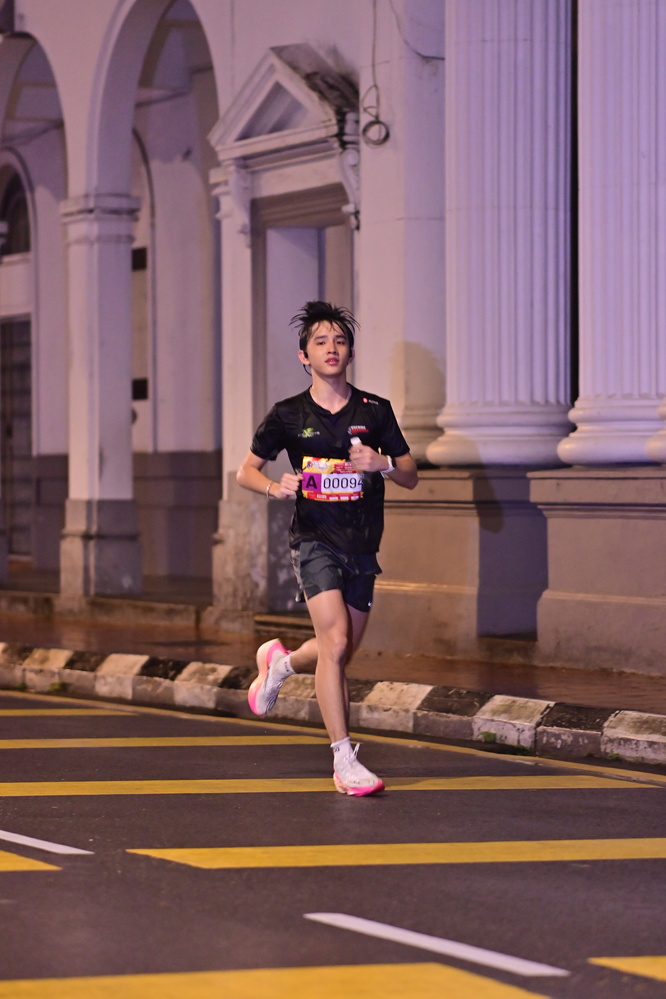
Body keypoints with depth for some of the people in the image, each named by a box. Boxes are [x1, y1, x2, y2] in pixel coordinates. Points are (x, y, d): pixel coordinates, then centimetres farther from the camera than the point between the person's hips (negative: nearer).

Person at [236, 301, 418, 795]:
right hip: (314, 541, -3)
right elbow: (246, 470, 10)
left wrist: (383, 463, -14)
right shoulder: (289, 415, 1)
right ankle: (344, 760, -17)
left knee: (341, 654, 12)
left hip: (362, 547, 3)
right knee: (335, 642, -20)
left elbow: (410, 476, 8)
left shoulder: (375, 411, 5)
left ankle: (281, 661, 46)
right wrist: (275, 487, -12)